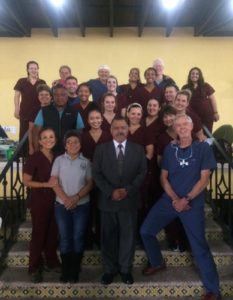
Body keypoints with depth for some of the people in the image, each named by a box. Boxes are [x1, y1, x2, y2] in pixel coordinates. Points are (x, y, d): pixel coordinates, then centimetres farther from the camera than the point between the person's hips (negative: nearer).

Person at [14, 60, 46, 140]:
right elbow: (17, 96, 4)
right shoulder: (21, 81, 5)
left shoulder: (42, 83, 8)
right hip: (25, 112, -1)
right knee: (24, 133, 1)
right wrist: (16, 110, -3)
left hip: (39, 112, 1)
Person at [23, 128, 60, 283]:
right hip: (39, 201, -5)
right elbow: (26, 181, -13)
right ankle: (35, 268, 18)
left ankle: (52, 261, 32)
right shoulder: (34, 158, -13)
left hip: (54, 201, 5)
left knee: (53, 233, 13)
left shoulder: (57, 158, 4)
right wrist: (46, 184, -20)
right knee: (38, 233, 4)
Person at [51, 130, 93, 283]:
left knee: (78, 237, 5)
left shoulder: (86, 162, 2)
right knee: (64, 238, 6)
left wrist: (76, 197, -14)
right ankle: (65, 271, 19)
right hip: (62, 205, 0)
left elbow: (90, 184, 0)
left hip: (82, 205, 0)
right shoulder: (59, 160, 2)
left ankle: (75, 271, 17)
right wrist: (65, 199, -15)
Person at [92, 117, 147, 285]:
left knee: (128, 235, 8)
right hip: (108, 200, 0)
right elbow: (96, 173, -1)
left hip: (130, 200, 0)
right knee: (108, 236, 9)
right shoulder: (101, 149, 4)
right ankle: (110, 269, 24)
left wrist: (128, 190, -13)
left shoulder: (138, 149, 5)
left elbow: (142, 172, 0)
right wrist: (111, 191, -13)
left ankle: (126, 269, 24)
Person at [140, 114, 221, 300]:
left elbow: (204, 179, -8)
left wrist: (186, 199, -15)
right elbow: (163, 177, 4)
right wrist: (174, 199, -10)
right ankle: (157, 263, 29)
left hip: (193, 203, -4)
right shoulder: (169, 150, 5)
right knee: (146, 230, 3)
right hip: (169, 200, 4)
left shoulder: (203, 148, -4)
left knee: (199, 246, -2)